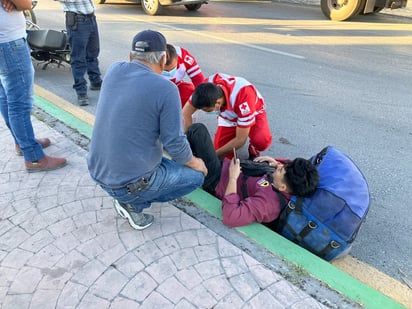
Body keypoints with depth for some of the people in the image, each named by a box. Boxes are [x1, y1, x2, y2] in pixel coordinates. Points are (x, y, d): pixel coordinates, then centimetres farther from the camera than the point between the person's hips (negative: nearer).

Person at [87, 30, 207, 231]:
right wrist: (195, 163, 3)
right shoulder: (166, 89, -19)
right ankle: (133, 203, 1)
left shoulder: (114, 70, -2)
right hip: (131, 183, -6)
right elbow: (175, 145, -16)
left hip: (97, 172, 7)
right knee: (196, 175, 13)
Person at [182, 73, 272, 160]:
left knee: (262, 141, -32)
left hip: (253, 112, -4)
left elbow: (240, 140, -34)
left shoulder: (243, 98, -43)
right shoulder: (207, 86, -32)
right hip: (229, 115, 4)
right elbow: (186, 113, -19)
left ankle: (254, 148, 2)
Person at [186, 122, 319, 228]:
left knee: (197, 130, -6)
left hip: (215, 182, -7)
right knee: (199, 130, 15)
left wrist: (232, 178, -38)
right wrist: (275, 161, -11)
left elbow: (230, 217, -46)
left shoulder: (267, 202, -39)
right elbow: (290, 165, 9)